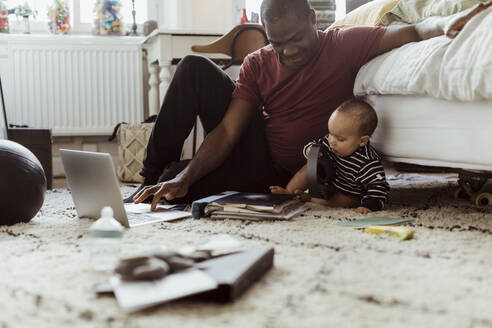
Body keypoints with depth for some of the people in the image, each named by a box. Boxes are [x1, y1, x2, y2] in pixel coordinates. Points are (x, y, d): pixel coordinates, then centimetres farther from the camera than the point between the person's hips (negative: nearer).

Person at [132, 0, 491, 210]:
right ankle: (156, 175, -6)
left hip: (285, 171, -4)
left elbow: (412, 31, -22)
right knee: (195, 67, -15)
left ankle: (161, 180, 9)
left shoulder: (345, 45, -12)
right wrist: (185, 177, -27)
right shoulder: (258, 64, -4)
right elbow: (228, 131, -12)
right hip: (257, 145, 4)